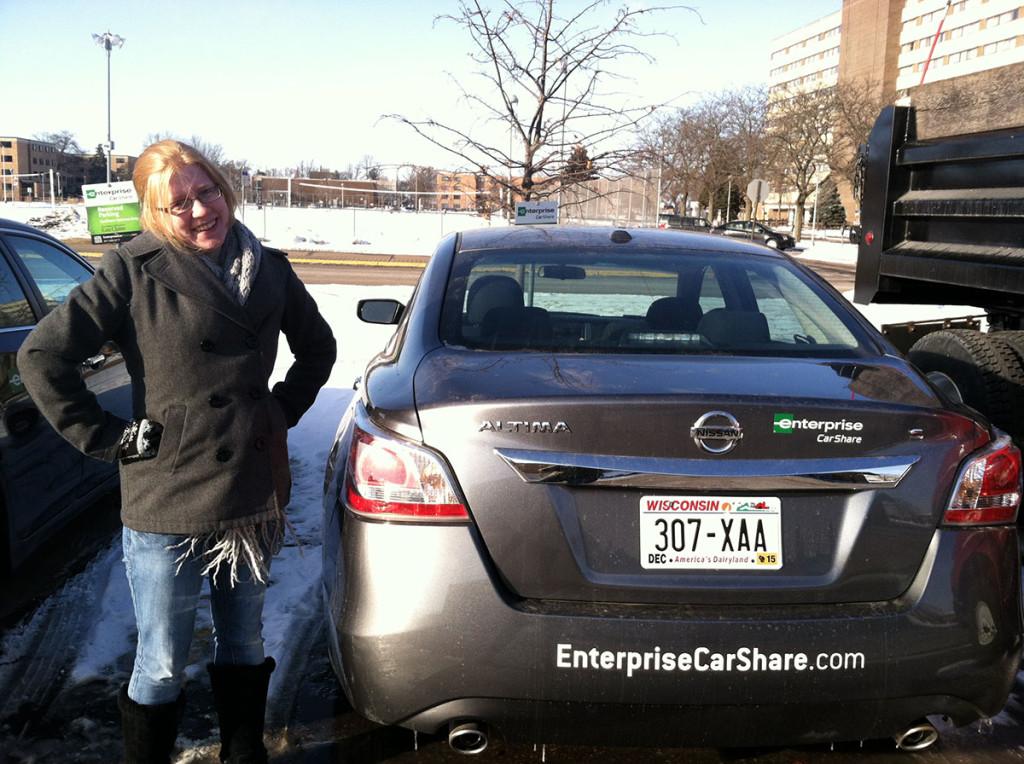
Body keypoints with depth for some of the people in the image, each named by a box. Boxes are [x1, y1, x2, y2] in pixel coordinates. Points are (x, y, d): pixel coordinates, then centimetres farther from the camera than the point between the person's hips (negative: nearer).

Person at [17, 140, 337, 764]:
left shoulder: (268, 269, 3)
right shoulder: (133, 271, -10)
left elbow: (319, 346, 19)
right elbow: (42, 355, -12)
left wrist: (283, 411, 8)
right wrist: (109, 438, -12)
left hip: (255, 497, 5)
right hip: (168, 506, -4)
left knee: (245, 644, 22)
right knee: (162, 667, 9)